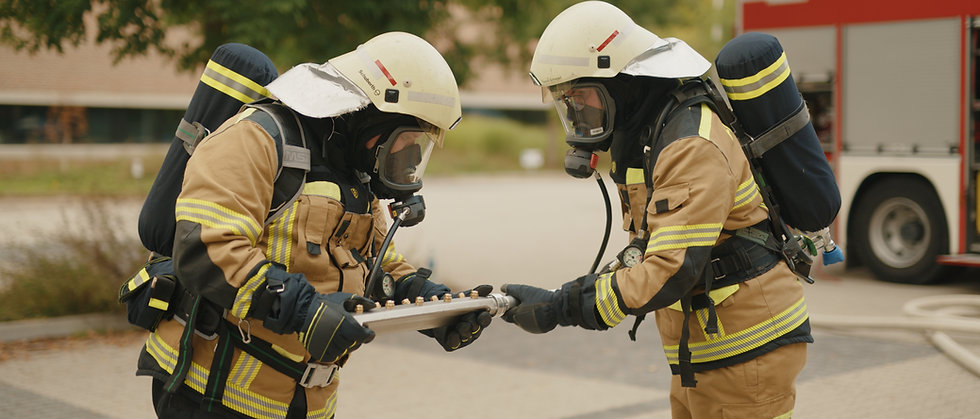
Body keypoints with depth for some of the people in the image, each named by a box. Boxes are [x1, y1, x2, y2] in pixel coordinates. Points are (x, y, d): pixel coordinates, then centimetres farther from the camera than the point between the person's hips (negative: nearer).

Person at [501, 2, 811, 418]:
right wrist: (583, 289, 1)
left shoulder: (692, 147, -22)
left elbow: (671, 271, -28)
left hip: (747, 350, -9)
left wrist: (561, 307, -26)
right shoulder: (639, 141, 11)